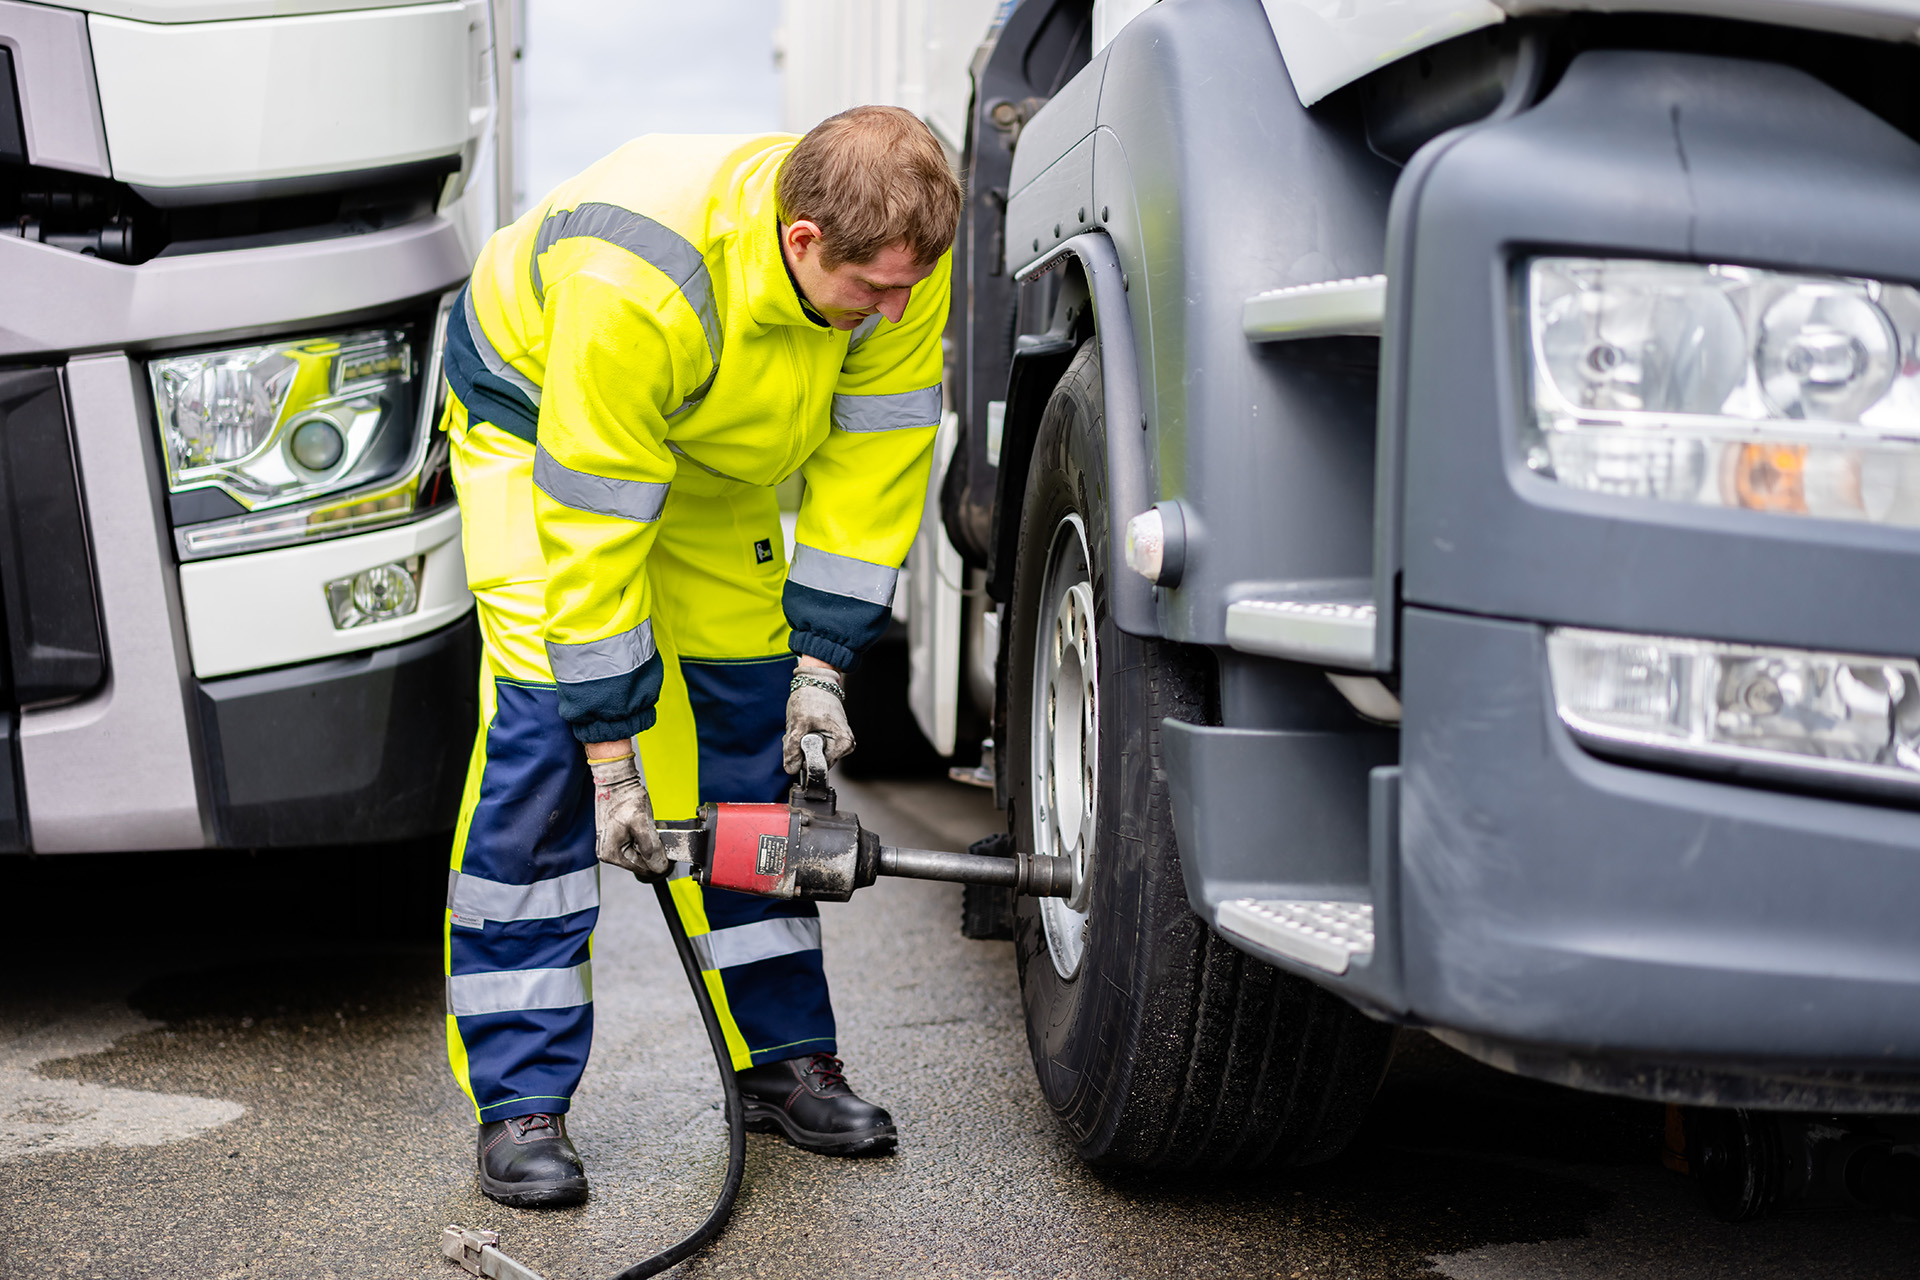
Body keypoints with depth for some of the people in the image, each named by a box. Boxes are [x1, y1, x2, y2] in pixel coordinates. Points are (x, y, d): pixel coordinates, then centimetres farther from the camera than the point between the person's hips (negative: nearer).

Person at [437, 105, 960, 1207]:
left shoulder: (900, 256, -26)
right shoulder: (632, 286, -42)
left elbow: (874, 460, -15)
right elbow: (591, 526, -36)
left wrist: (821, 659, -18)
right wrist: (614, 756, -31)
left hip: (717, 443, 6)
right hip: (535, 403, -5)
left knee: (755, 723, 1)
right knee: (542, 730, -17)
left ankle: (784, 1055, 11)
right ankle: (520, 1099, -10)